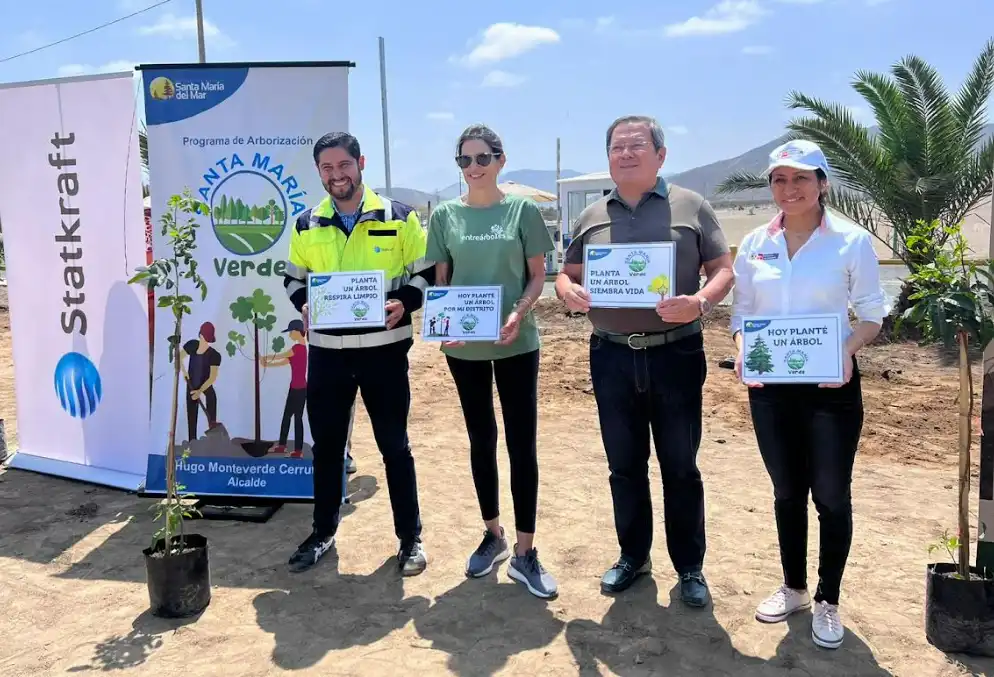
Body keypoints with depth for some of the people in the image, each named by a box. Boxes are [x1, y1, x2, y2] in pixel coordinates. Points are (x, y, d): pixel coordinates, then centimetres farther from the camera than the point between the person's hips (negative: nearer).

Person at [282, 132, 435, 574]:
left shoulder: (398, 217, -1)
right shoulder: (306, 226, 8)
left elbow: (426, 271, 2)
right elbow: (294, 279, 17)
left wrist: (405, 302, -17)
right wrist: (304, 304, -5)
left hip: (384, 347, -3)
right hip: (326, 350, 3)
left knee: (394, 445, 6)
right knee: (326, 446, 12)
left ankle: (410, 537, 19)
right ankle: (323, 533, 29)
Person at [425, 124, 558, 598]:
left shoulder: (523, 210, 0)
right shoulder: (445, 215, 5)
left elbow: (538, 275, 1)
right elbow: (440, 280, 7)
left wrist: (519, 313, -17)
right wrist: (442, 318, -11)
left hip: (515, 342, -2)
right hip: (463, 345, 2)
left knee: (522, 443, -1)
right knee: (481, 440, 13)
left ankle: (525, 553, 9)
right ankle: (493, 535, 30)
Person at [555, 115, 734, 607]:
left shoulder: (690, 207, 2)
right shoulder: (591, 217, 10)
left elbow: (723, 269, 0)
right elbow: (566, 274, 14)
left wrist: (700, 302, -21)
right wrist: (568, 293, -10)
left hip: (675, 353, -2)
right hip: (612, 357, 3)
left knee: (680, 467, 7)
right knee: (624, 465, 13)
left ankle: (690, 567, 24)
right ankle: (633, 556, 31)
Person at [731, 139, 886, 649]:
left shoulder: (852, 240, -6)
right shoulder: (754, 244, 3)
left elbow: (872, 314, -1)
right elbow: (741, 312, 8)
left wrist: (847, 351, -19)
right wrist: (742, 351, -11)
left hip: (830, 384, -3)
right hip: (769, 385, 3)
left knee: (831, 496, 6)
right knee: (787, 492, 15)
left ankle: (827, 601, 24)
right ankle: (793, 587, 33)